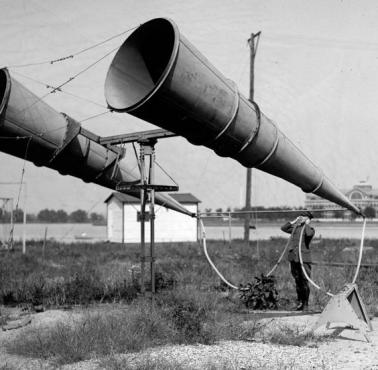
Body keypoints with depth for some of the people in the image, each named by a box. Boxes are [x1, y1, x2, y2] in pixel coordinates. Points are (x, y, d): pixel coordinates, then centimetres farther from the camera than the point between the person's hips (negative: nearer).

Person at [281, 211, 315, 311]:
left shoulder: (310, 229, 0)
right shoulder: (295, 227, 16)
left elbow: (309, 233, -22)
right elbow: (283, 228, 15)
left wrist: (306, 224, -8)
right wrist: (294, 221, 12)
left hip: (304, 258, -5)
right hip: (293, 258, 5)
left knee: (304, 282, -5)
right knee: (297, 281, 11)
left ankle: (305, 304, 3)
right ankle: (299, 302, 21)